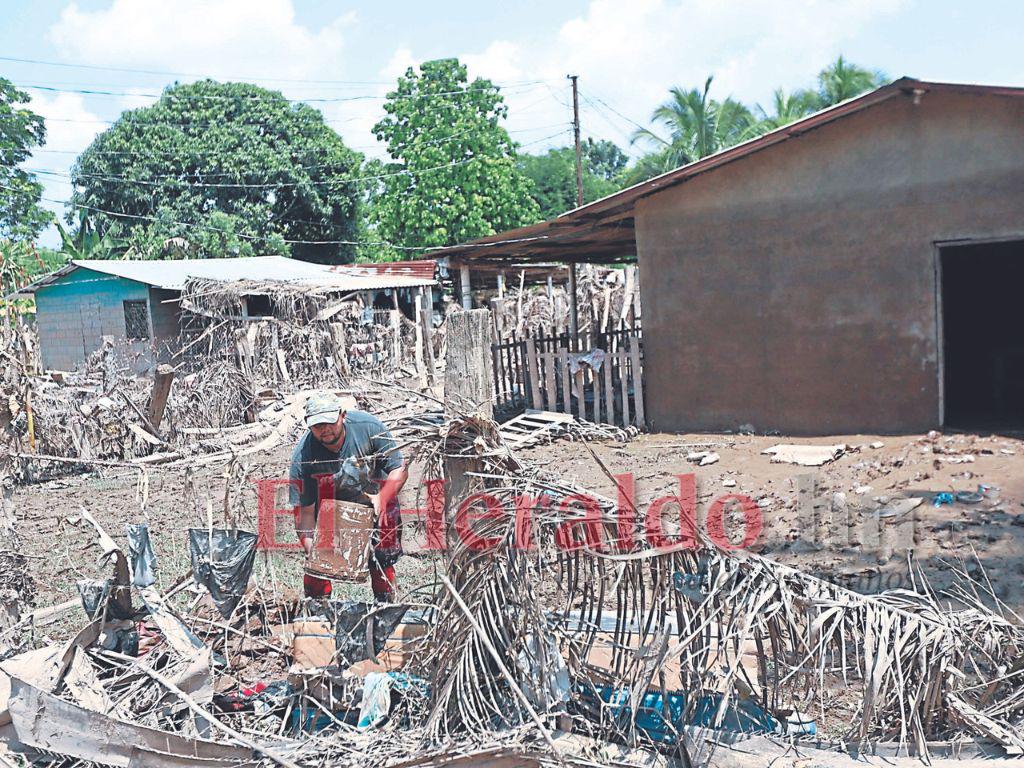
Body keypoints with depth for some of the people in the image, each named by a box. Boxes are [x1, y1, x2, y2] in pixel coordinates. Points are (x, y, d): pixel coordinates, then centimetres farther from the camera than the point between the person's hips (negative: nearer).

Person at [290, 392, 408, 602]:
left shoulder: (368, 427, -27)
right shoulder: (302, 457, -27)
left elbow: (399, 470, -19)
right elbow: (305, 510, -23)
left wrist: (382, 498, -34)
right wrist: (309, 548, -35)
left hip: (377, 500, 0)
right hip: (330, 505, 0)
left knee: (382, 560, 1)